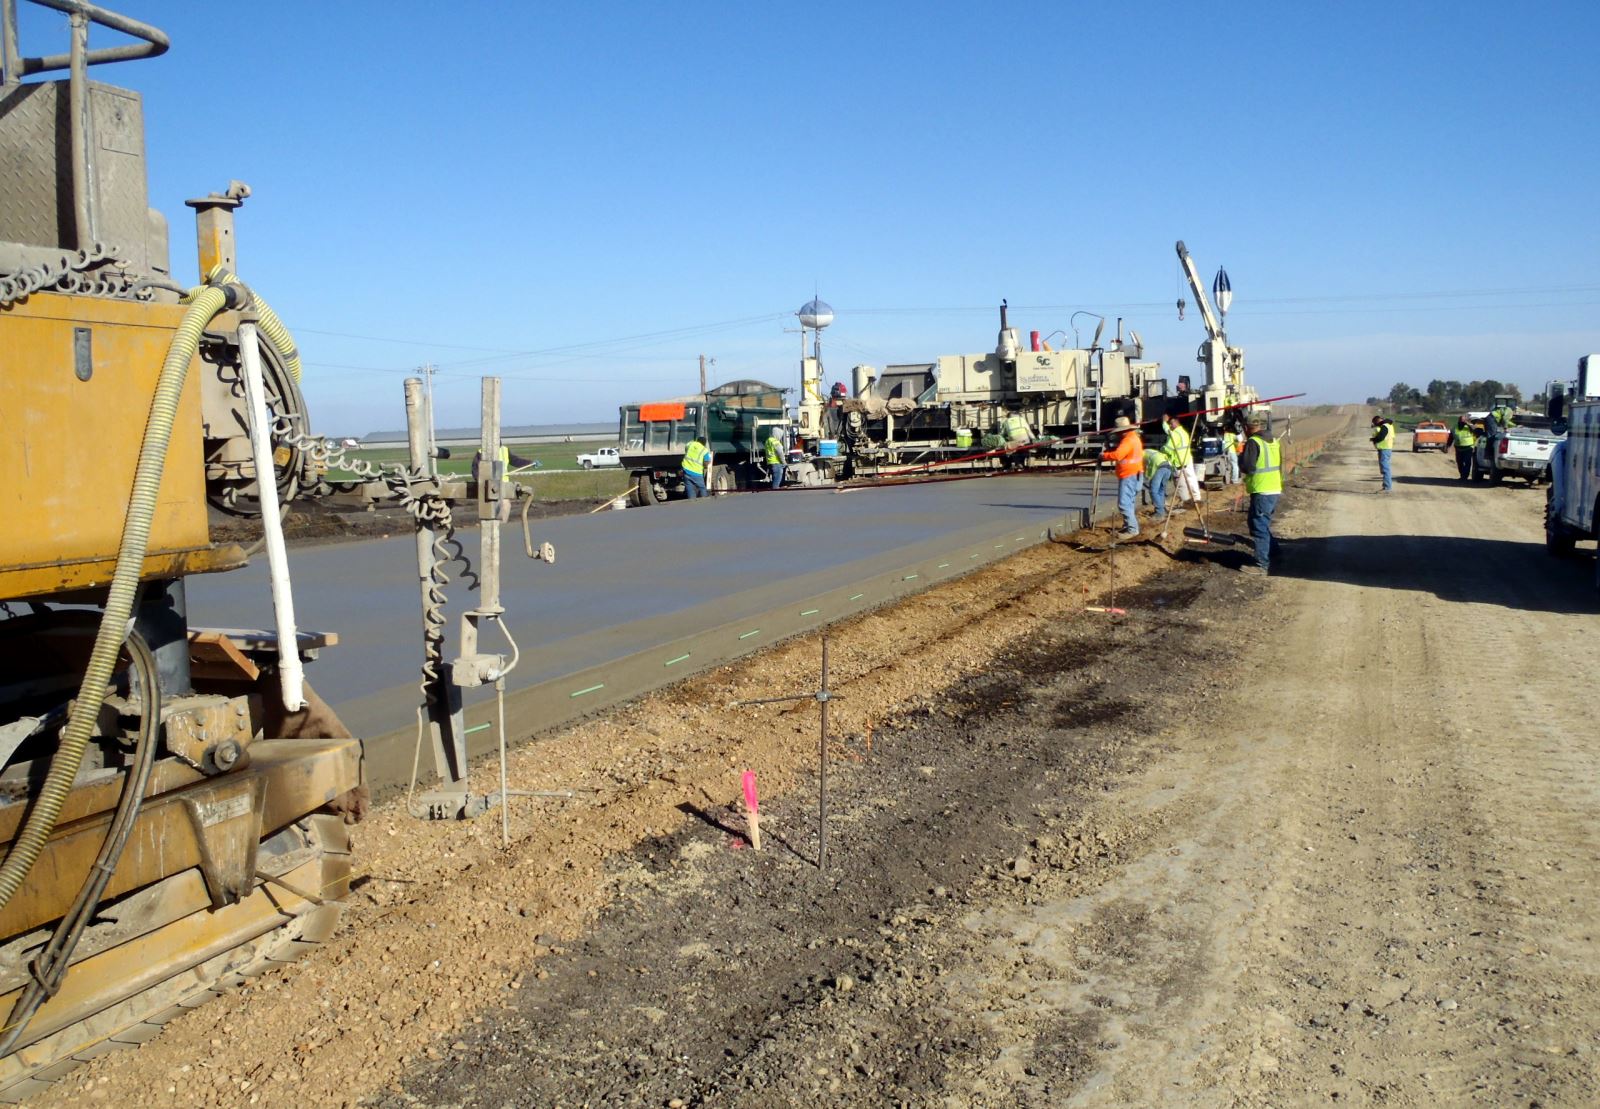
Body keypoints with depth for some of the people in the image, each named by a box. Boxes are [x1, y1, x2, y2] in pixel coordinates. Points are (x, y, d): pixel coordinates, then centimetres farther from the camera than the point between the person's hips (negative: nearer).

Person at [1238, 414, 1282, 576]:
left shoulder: (1253, 442, -13)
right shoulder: (1274, 441, 14)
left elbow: (1247, 466, -17)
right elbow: (1279, 465, 18)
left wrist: (1241, 457, 0)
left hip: (1262, 492, -9)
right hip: (1275, 490, 9)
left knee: (1259, 527, -5)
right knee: (1264, 525, 23)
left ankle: (1261, 565, -5)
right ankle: (1274, 555, 31)